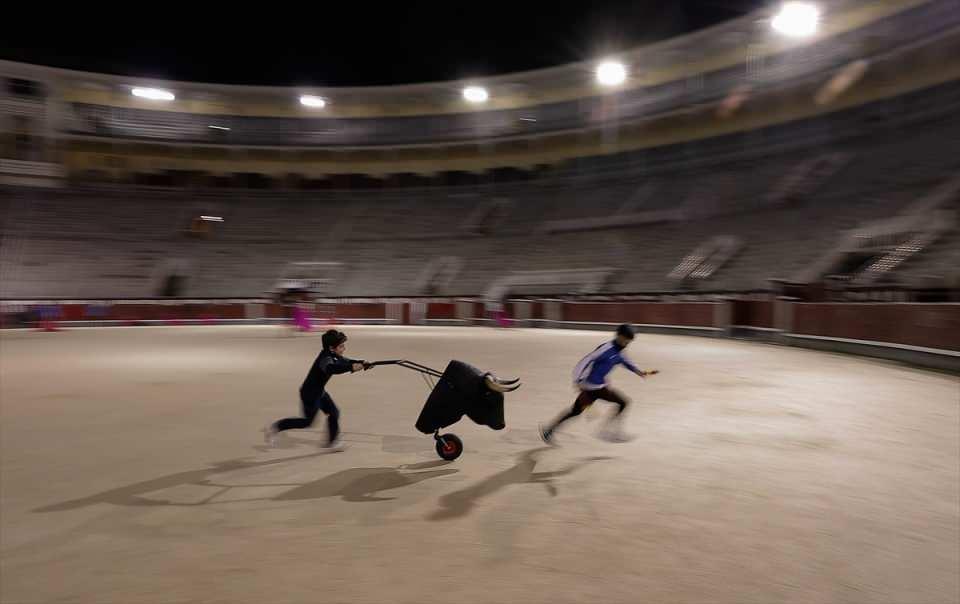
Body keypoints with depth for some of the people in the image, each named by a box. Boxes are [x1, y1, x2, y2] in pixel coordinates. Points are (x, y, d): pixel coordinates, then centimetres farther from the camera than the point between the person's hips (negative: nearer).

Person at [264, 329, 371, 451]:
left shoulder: (334, 356, 0)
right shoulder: (326, 358, -28)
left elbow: (346, 362, 5)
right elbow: (331, 369, -49)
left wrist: (361, 363, -14)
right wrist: (351, 367, -56)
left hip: (319, 391, 9)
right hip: (309, 393, -9)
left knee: (334, 413, 9)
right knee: (308, 421, 2)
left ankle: (332, 443, 20)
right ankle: (275, 427, 13)